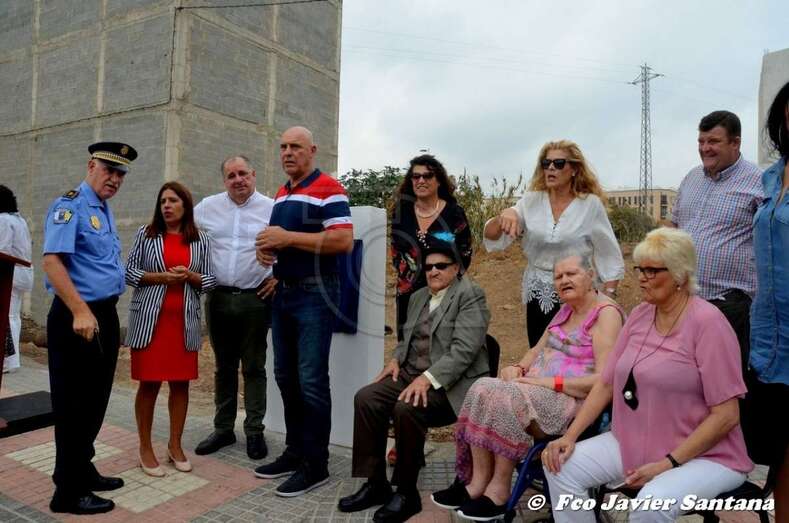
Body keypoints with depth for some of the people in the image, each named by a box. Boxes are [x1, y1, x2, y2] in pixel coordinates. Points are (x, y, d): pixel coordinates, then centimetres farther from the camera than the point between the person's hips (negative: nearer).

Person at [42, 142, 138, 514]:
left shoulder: (105, 210, 15)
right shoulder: (70, 206, -12)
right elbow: (52, 262, -22)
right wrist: (81, 312, -27)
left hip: (105, 315, 9)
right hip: (77, 317, -9)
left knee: (95, 401, 17)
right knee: (74, 406, 1)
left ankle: (83, 471, 33)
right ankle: (69, 493, 14)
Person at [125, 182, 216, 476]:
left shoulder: (200, 240, 7)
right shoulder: (145, 234, 4)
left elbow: (211, 280, 7)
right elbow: (129, 272, 1)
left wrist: (189, 276, -12)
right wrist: (161, 277, -13)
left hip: (185, 321, 2)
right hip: (149, 319, -2)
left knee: (181, 383, 7)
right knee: (149, 383, 1)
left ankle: (175, 445, 21)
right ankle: (145, 448, 16)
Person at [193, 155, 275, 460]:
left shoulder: (271, 209, -2)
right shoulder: (207, 207, 6)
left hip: (255, 299, -3)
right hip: (218, 298, 3)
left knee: (254, 368, 5)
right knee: (223, 367, 13)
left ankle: (255, 432, 16)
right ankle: (223, 429, 25)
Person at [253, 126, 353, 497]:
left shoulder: (328, 189, -9)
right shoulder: (281, 194, 17)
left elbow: (344, 240, -20)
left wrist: (287, 238, -19)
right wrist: (266, 246, 2)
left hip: (315, 294, -9)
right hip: (283, 292, 9)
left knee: (311, 381, -4)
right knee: (286, 377, 13)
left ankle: (316, 465, 8)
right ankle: (295, 451, 27)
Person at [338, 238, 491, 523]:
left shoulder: (470, 294, -8)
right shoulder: (418, 297, 17)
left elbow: (464, 349, -18)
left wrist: (428, 378, -27)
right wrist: (396, 359, 3)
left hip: (451, 382, -7)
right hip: (412, 374, 8)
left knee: (406, 409, -31)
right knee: (365, 398, -13)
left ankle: (407, 492, -11)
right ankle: (376, 484, -3)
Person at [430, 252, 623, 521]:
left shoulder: (606, 313, -9)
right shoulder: (566, 309, 18)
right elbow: (538, 349, 21)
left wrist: (552, 382, -22)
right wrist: (518, 367, 0)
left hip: (574, 399, -8)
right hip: (539, 389, 8)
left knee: (508, 399, -30)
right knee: (483, 389, -16)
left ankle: (500, 489, -16)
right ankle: (478, 482, -14)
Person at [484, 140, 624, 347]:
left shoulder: (591, 204, -6)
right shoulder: (532, 200, 0)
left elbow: (610, 258, 0)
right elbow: (491, 237, -6)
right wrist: (504, 216, -25)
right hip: (538, 295, 3)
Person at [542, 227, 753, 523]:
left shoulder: (707, 323, -16)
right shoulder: (639, 315, 4)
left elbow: (726, 415, -17)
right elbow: (606, 384, 6)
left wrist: (668, 463, -20)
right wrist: (570, 436, -3)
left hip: (704, 455, -6)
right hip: (631, 443, 6)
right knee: (563, 467, -9)